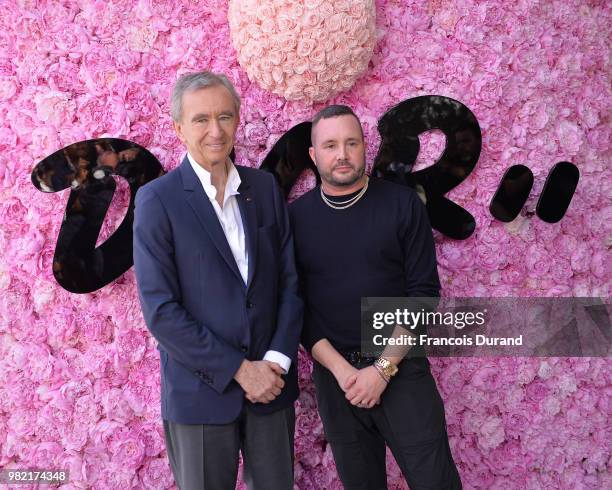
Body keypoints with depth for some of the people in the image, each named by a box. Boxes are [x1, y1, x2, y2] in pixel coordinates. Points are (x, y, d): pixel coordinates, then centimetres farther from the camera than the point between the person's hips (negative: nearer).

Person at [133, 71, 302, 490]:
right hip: (200, 391, -3)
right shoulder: (157, 200, -8)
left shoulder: (265, 187, 5)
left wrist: (278, 359, -8)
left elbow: (290, 280, 5)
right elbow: (160, 310, -13)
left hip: (271, 384, 4)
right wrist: (238, 370, -14)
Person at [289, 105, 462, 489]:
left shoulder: (402, 204, -3)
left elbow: (424, 292, -5)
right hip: (334, 374, 2)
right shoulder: (296, 217, 1)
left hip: (401, 368, -1)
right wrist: (341, 369, -11)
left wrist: (383, 368, -12)